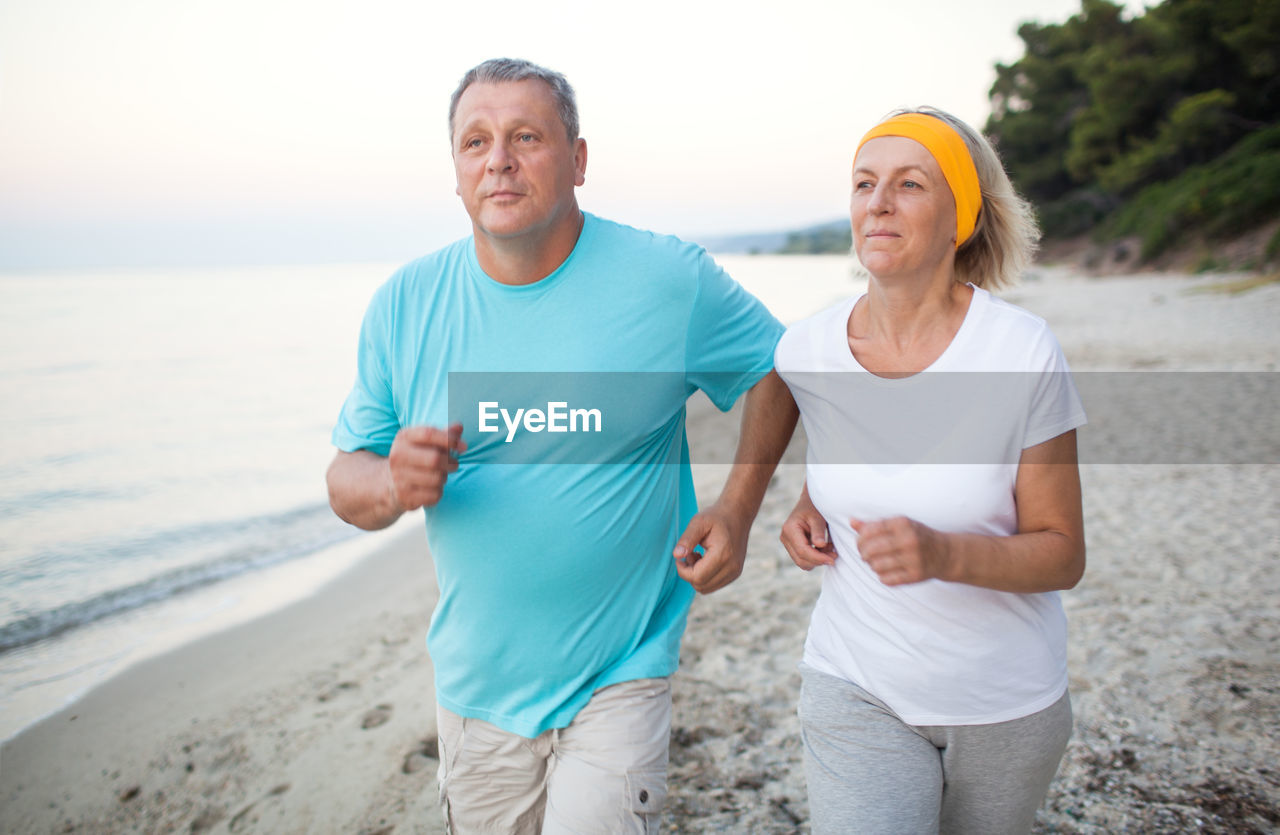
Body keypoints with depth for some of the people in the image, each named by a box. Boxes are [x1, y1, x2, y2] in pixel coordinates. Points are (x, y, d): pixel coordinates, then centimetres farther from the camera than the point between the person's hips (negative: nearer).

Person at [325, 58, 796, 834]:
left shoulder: (668, 279, -11)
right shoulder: (406, 304, -5)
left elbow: (777, 368, 4)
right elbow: (346, 477, 1)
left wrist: (736, 511, -6)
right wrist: (392, 485, -23)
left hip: (619, 676, -3)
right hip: (477, 687, 3)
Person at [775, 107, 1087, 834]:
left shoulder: (1023, 353, -18)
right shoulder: (805, 350, -9)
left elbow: (1062, 555, -12)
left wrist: (945, 554, -30)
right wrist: (809, 508, -5)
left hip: (1007, 703, 0)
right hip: (857, 691, 1)